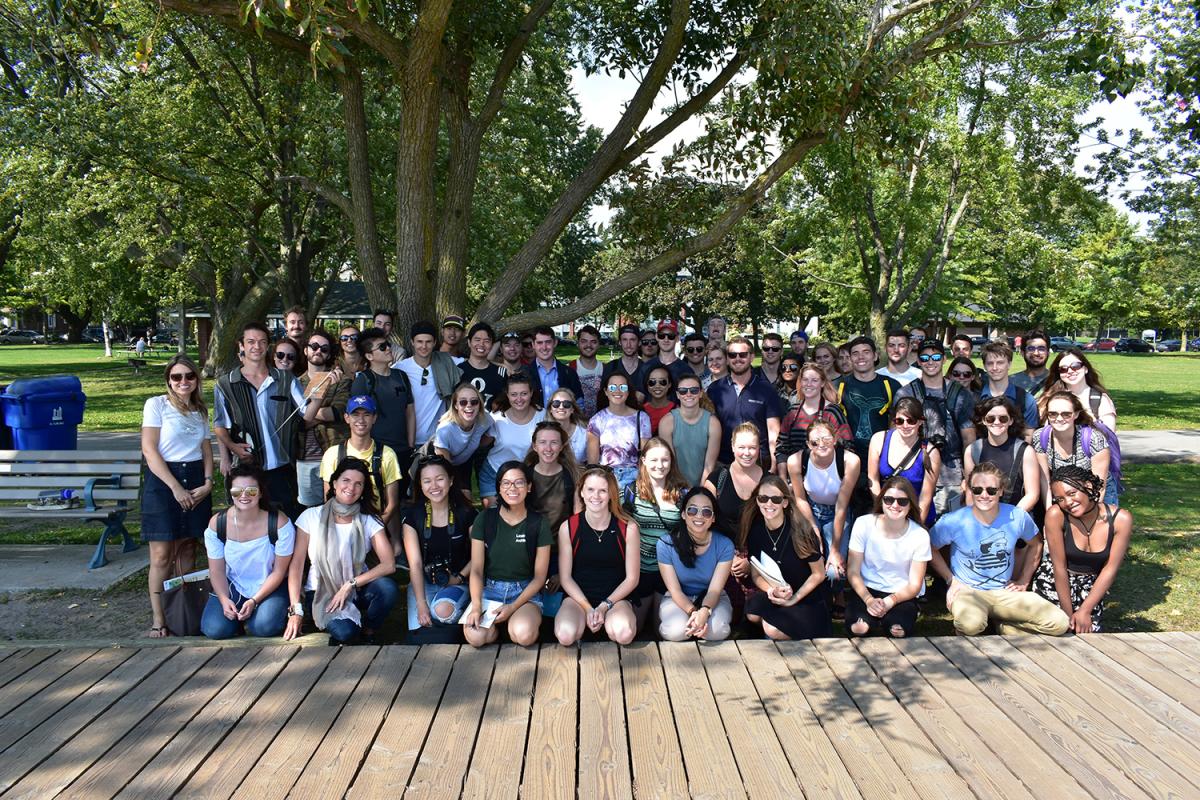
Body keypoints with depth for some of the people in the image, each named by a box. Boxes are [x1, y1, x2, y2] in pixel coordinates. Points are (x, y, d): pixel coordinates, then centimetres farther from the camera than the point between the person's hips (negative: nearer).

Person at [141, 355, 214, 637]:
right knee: (162, 554, -6)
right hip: (162, 480, -5)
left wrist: (208, 483, -2)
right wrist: (176, 487, -14)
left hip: (195, 481, 5)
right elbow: (149, 450, -9)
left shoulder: (200, 410, 14)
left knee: (188, 548, 8)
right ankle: (158, 619, 0)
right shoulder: (156, 405, -2)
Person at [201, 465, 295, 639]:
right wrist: (224, 600, -20)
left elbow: (279, 571, -12)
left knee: (264, 627, -27)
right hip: (232, 587, 2)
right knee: (214, 629, -19)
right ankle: (239, 614, 15)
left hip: (271, 587, -2)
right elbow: (216, 570, -4)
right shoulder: (216, 524, -12)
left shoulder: (279, 523, -20)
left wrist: (254, 601, -18)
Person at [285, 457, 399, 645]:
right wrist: (295, 610, -12)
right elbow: (296, 564, -5)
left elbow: (389, 564, -13)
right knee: (345, 631, -33)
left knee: (388, 588, -30)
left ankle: (366, 636, -3)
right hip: (321, 593, -2)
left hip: (358, 589, 3)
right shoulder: (311, 517, -4)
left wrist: (350, 585, -20)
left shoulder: (369, 522, -3)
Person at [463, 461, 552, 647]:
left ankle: (513, 622, 2)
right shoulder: (484, 520, 0)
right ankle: (496, 622, 4)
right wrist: (476, 606, -19)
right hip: (489, 589, 1)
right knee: (475, 636, -28)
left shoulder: (539, 524, -2)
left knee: (524, 635, -32)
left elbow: (539, 576, -1)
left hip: (525, 592, -1)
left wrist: (513, 607, -14)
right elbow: (476, 569, -2)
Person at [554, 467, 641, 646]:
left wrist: (604, 606, -11)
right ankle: (585, 618, 5)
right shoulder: (568, 528, -3)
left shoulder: (628, 528, -5)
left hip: (615, 597, 0)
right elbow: (565, 577, 0)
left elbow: (632, 578, -1)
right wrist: (588, 608, -11)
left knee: (624, 634, -32)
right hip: (578, 597, 1)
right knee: (565, 636, -30)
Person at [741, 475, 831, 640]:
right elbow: (756, 574, 0)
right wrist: (772, 590, -20)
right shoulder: (754, 530, -7)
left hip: (807, 599, -4)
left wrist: (794, 599, -17)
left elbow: (819, 574, -9)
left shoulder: (801, 531, -19)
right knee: (752, 614, -26)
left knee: (773, 630, -26)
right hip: (775, 596, 4)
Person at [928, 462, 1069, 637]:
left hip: (1005, 592, 4)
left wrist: (1023, 581, 11)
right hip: (968, 592, -4)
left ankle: (1003, 625, 7)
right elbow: (931, 548, 2)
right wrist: (951, 579, -3)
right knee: (971, 624, -38)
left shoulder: (1018, 517, -4)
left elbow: (1036, 544, 16)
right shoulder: (953, 522, -13)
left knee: (1060, 623, -14)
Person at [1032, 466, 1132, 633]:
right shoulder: (1056, 515, -22)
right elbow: (1060, 568, -17)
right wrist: (1068, 613, -15)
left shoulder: (1121, 519, -17)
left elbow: (1110, 569, -12)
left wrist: (1085, 611, -14)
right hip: (1053, 582, -2)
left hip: (1091, 586, 2)